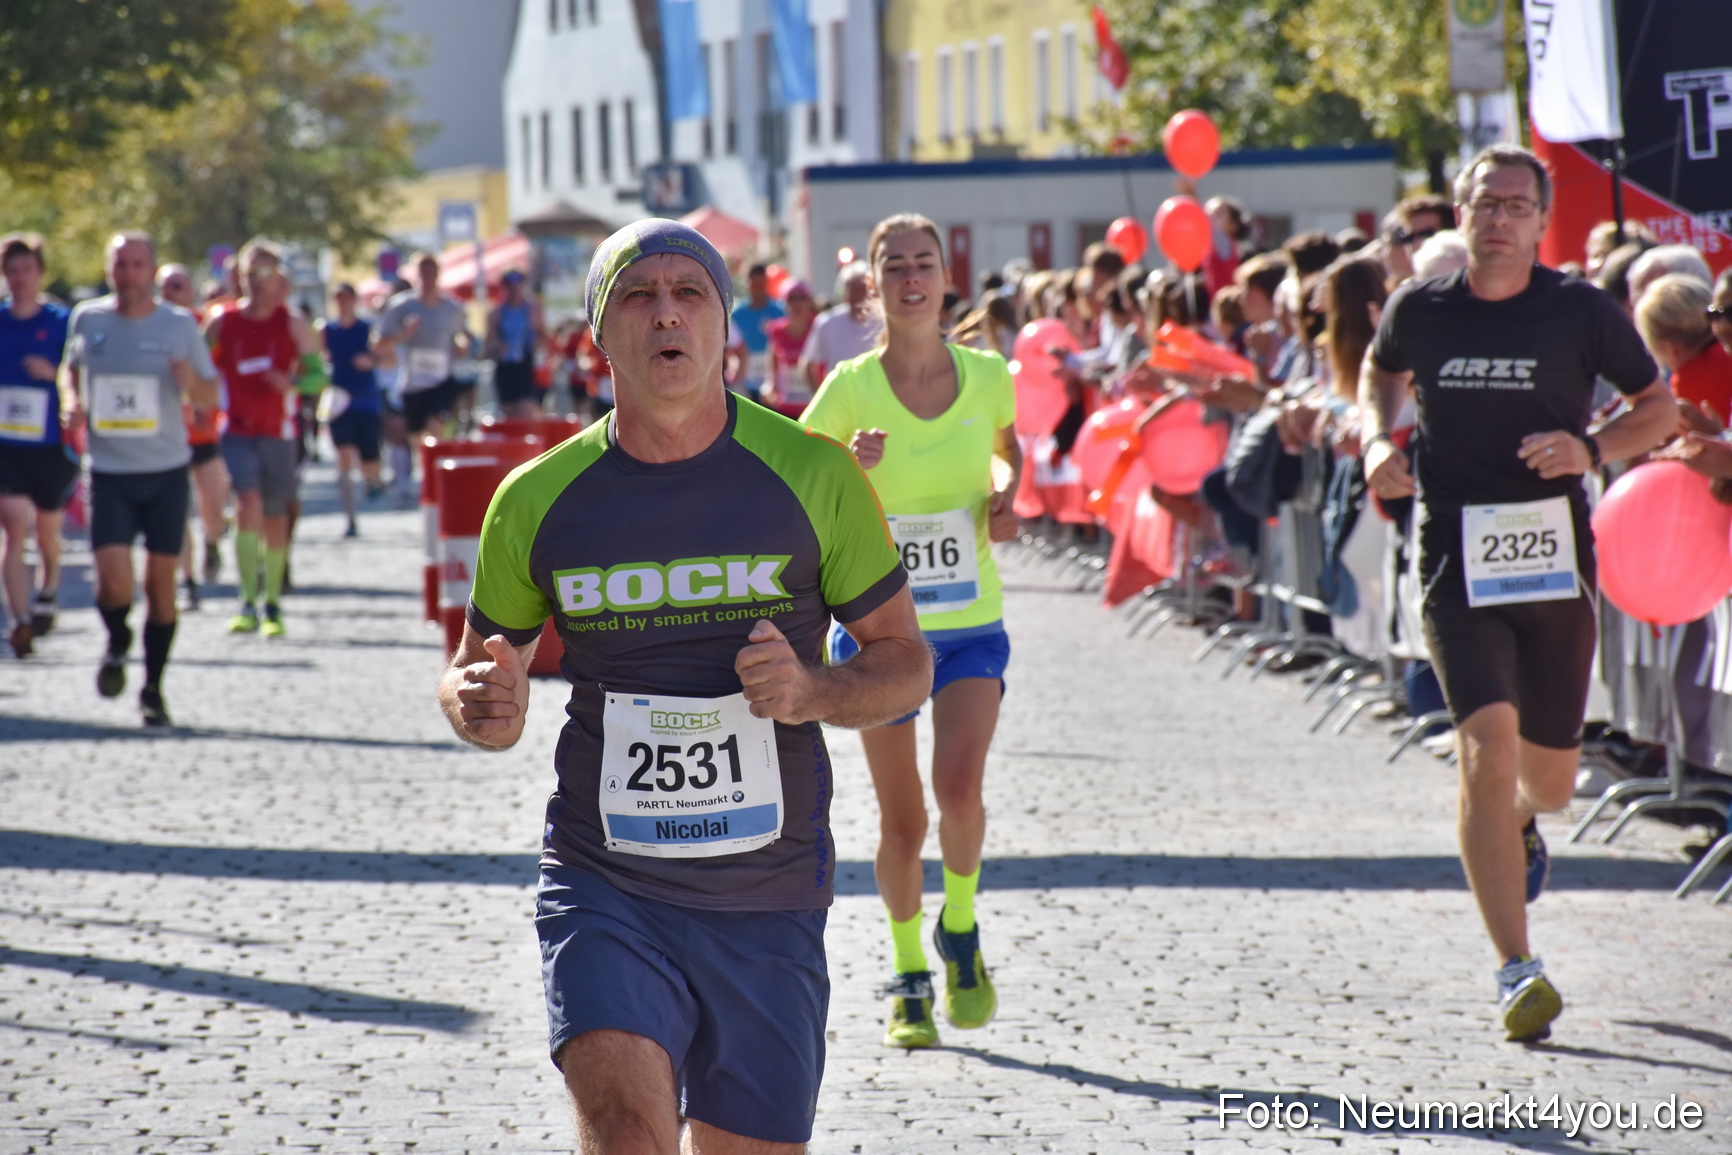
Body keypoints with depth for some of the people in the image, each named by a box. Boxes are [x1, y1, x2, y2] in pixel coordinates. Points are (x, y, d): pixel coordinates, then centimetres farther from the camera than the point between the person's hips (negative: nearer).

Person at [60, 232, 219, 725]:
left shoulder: (179, 324, 0)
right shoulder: (87, 319, 2)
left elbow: (210, 398, 5)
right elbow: (70, 368, 22)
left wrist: (191, 383, -17)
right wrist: (71, 403, 2)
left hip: (167, 469, 0)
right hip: (109, 471, 0)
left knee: (160, 579, 3)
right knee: (113, 577, -14)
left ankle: (153, 688, 18)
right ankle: (117, 641, 20)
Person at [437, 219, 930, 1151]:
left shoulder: (812, 476, -3)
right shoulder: (539, 499, 0)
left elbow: (905, 661, 5)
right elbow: (475, 669, 14)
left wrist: (812, 692, -17)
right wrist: (479, 708, -11)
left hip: (768, 900, 1)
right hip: (603, 888, -1)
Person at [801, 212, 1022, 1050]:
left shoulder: (987, 376, -2)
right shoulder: (851, 389, -8)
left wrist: (1008, 496, 0)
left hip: (971, 625, 1)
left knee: (959, 787, -20)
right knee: (901, 821, 4)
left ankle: (961, 931, 9)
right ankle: (908, 975, 27)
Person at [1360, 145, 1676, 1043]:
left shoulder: (1581, 312, -3)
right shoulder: (1417, 310, 1)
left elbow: (1661, 410, 6)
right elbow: (1381, 373, 24)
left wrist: (1592, 448, -12)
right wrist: (1377, 439, 4)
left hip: (1554, 563, 1)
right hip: (1456, 565, -1)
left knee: (1550, 780, 12)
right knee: (1488, 744, -19)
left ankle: (1519, 824, 54)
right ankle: (1517, 970, -15)